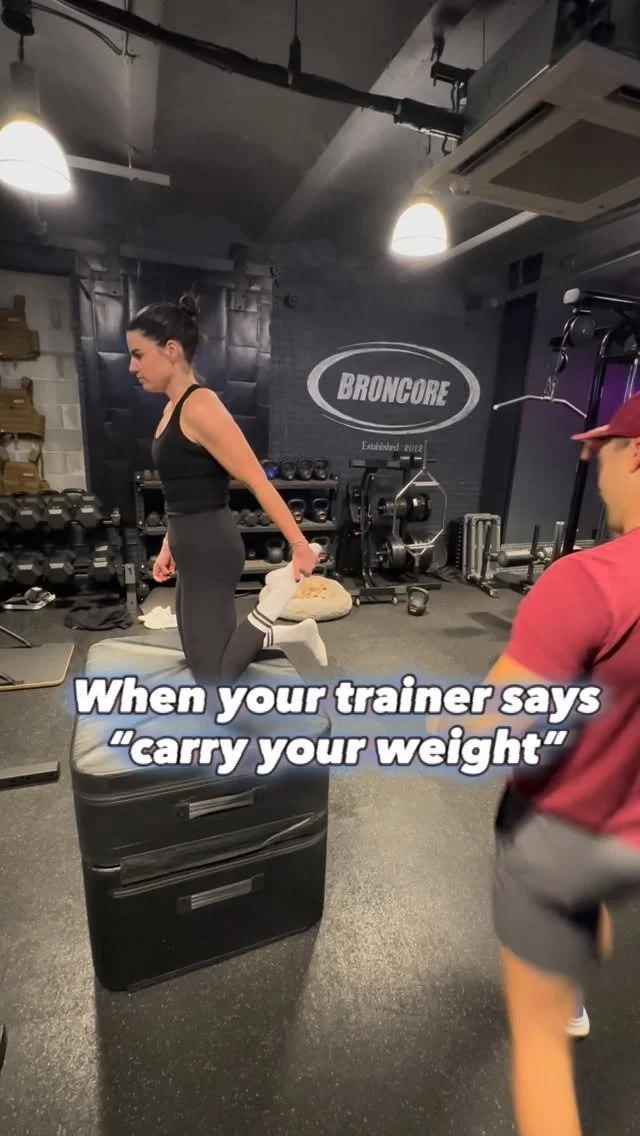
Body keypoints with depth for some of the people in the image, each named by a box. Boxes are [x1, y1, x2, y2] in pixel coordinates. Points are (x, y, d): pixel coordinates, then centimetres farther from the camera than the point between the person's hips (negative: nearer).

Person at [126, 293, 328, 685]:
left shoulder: (200, 406, -17)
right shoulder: (175, 407, 12)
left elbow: (258, 481, -20)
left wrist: (300, 545, -20)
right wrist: (169, 547, 21)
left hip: (210, 550, -10)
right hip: (195, 549, 10)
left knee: (211, 675, -1)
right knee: (203, 659, 22)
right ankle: (294, 632, 29)